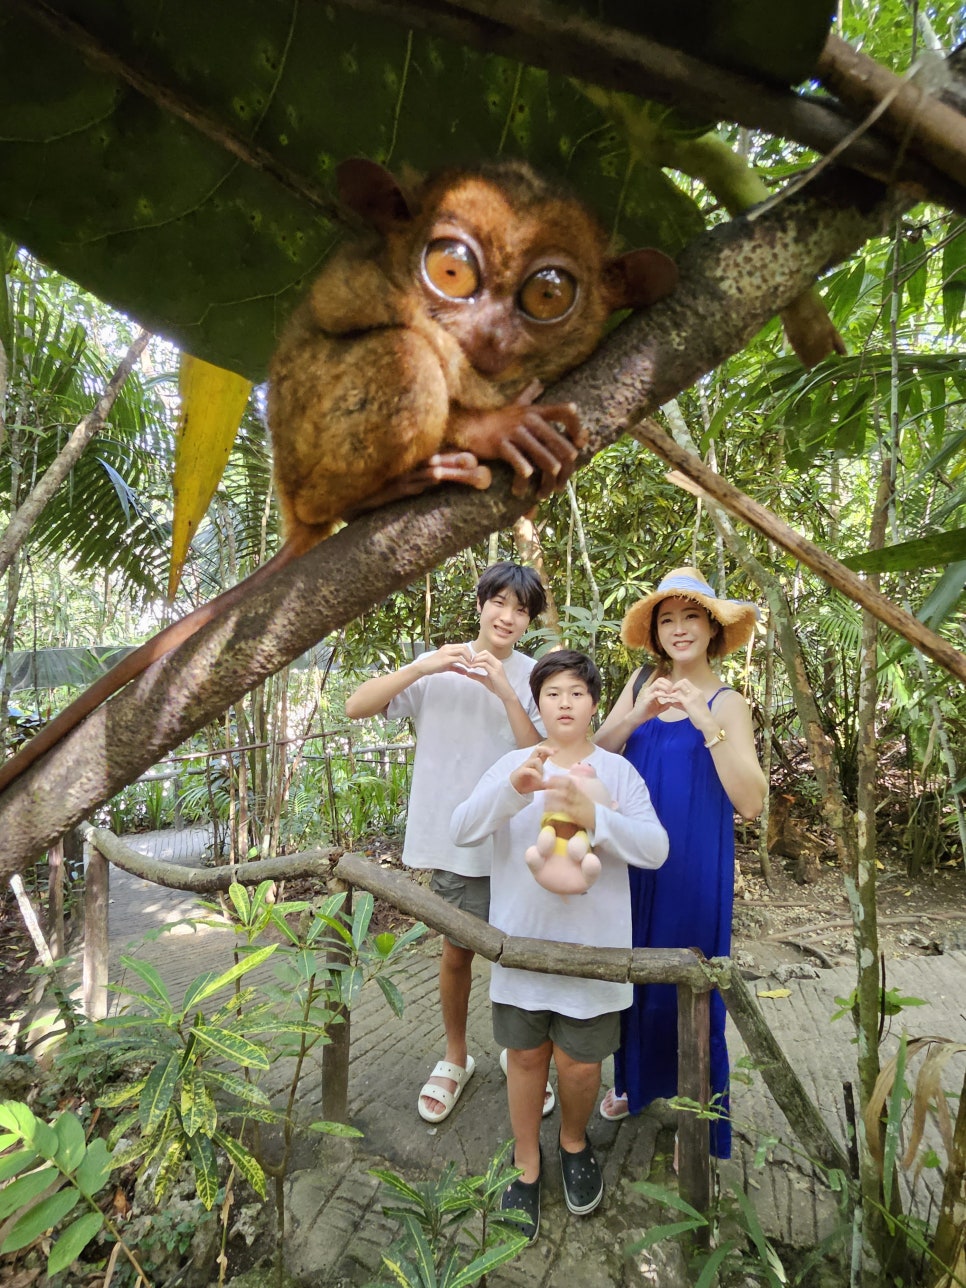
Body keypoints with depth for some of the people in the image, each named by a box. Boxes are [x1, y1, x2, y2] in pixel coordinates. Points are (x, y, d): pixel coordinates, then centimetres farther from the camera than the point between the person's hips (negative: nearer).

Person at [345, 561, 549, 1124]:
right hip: (453, 837, 0)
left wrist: (504, 690, -24)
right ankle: (456, 1058, 42)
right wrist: (423, 666, -25)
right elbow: (356, 707, -13)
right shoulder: (438, 668, -6)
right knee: (458, 950, 16)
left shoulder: (534, 678, -5)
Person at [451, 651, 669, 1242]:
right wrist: (512, 790, -33)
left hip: (592, 946, 0)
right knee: (526, 1056, 16)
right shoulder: (513, 766, -4)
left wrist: (593, 817, -32)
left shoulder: (618, 771, -6)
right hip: (521, 942, 1)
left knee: (580, 1062, 14)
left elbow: (655, 849, -15)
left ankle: (575, 1143, 47)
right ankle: (527, 1163, 43)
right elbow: (463, 830, -14)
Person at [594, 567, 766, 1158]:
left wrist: (707, 726, -28)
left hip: (693, 861, -3)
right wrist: (638, 715, -22)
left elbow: (751, 802, -18)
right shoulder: (642, 683, 1)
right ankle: (634, 1079, 44)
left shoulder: (727, 703, -9)